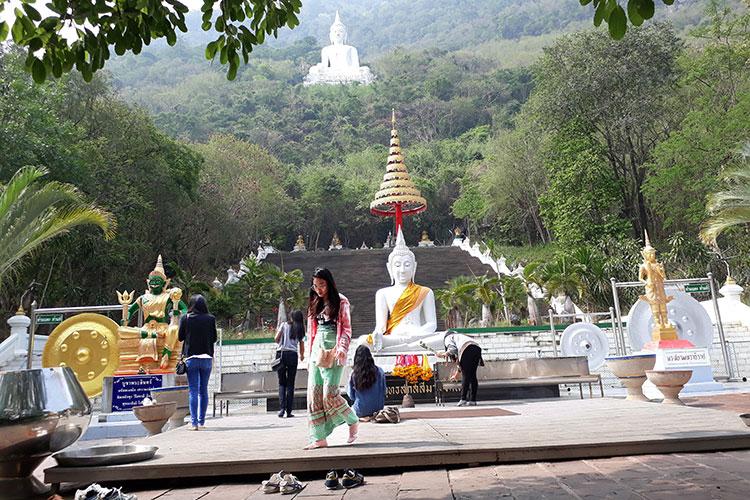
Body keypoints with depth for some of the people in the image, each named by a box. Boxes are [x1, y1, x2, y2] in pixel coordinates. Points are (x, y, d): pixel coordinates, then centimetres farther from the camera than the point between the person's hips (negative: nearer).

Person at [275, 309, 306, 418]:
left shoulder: (284, 325, 5)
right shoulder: (300, 329, 10)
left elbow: (276, 339, 0)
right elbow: (301, 344, 7)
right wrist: (302, 355, 25)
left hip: (282, 354, -1)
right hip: (293, 355, 1)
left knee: (282, 383, 7)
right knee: (290, 384, 6)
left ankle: (282, 408, -7)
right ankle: (289, 411, 4)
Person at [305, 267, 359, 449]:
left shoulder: (340, 302, 0)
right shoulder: (315, 304, 17)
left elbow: (346, 328, -3)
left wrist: (342, 348, -19)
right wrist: (310, 356, 16)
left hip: (333, 352, -6)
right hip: (317, 352, 6)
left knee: (329, 394, -11)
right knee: (314, 395, 0)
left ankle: (353, 421, 14)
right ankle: (319, 438, 7)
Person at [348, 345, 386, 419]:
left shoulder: (354, 373, -12)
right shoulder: (379, 371, -8)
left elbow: (351, 396, -1)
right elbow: (384, 392, 2)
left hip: (360, 412, -3)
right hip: (377, 410, 3)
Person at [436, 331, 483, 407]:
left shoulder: (448, 338, 21)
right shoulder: (459, 336, 41)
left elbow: (453, 349, -2)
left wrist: (444, 354, 12)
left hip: (467, 349, -6)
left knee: (465, 375, -4)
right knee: (473, 375, 8)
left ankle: (463, 399, -6)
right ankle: (473, 400, 6)